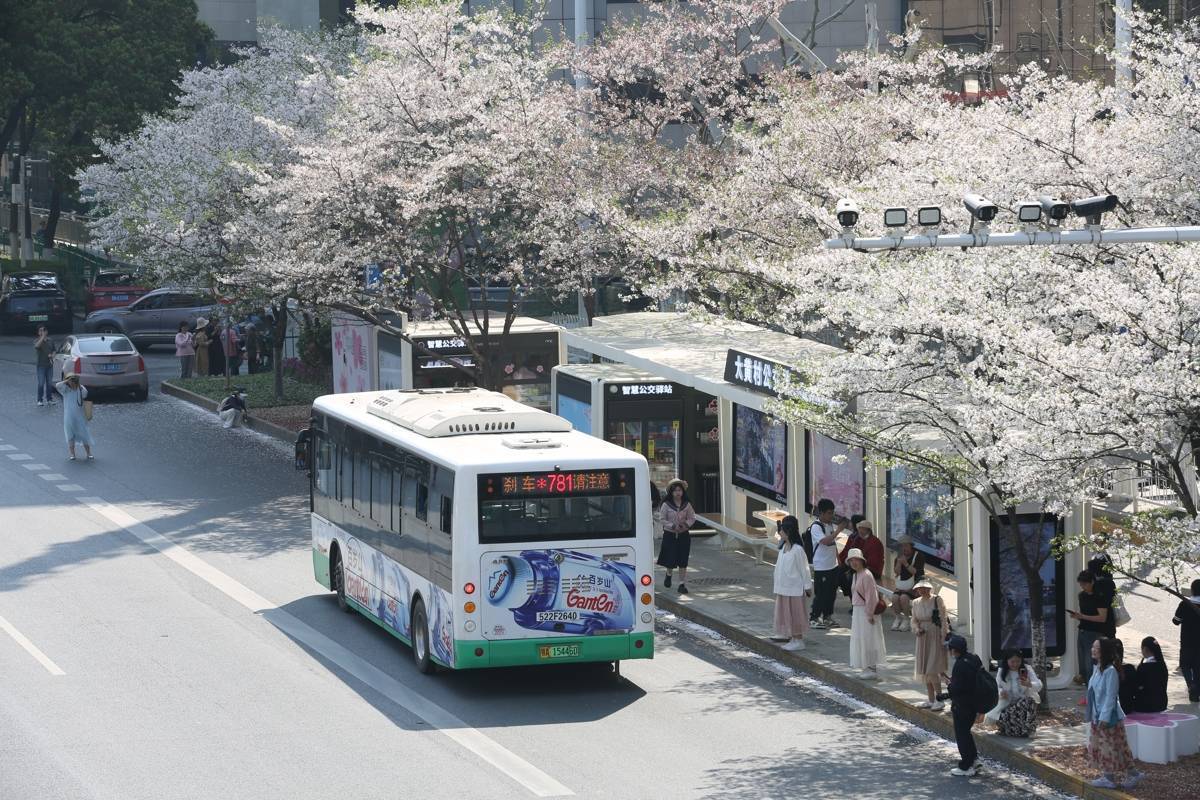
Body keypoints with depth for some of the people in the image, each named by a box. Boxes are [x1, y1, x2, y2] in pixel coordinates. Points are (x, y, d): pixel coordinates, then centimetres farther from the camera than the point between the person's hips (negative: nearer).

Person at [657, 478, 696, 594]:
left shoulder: (687, 505, 2)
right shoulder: (666, 505, -6)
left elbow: (692, 518, 8)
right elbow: (663, 520, -5)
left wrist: (686, 525, -12)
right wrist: (673, 526, -18)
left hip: (683, 535, 2)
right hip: (670, 535, -2)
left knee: (683, 561, 0)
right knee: (670, 559, -4)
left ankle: (682, 584, 7)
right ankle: (669, 574, 30)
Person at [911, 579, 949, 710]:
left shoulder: (937, 601, -10)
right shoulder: (916, 603, 8)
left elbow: (944, 620, -10)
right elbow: (914, 620, 14)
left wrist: (943, 639, -14)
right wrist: (917, 629, -8)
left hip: (936, 637, -7)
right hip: (923, 638, 7)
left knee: (932, 671, -12)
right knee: (924, 670, 9)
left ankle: (939, 700, -5)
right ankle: (931, 700, 18)